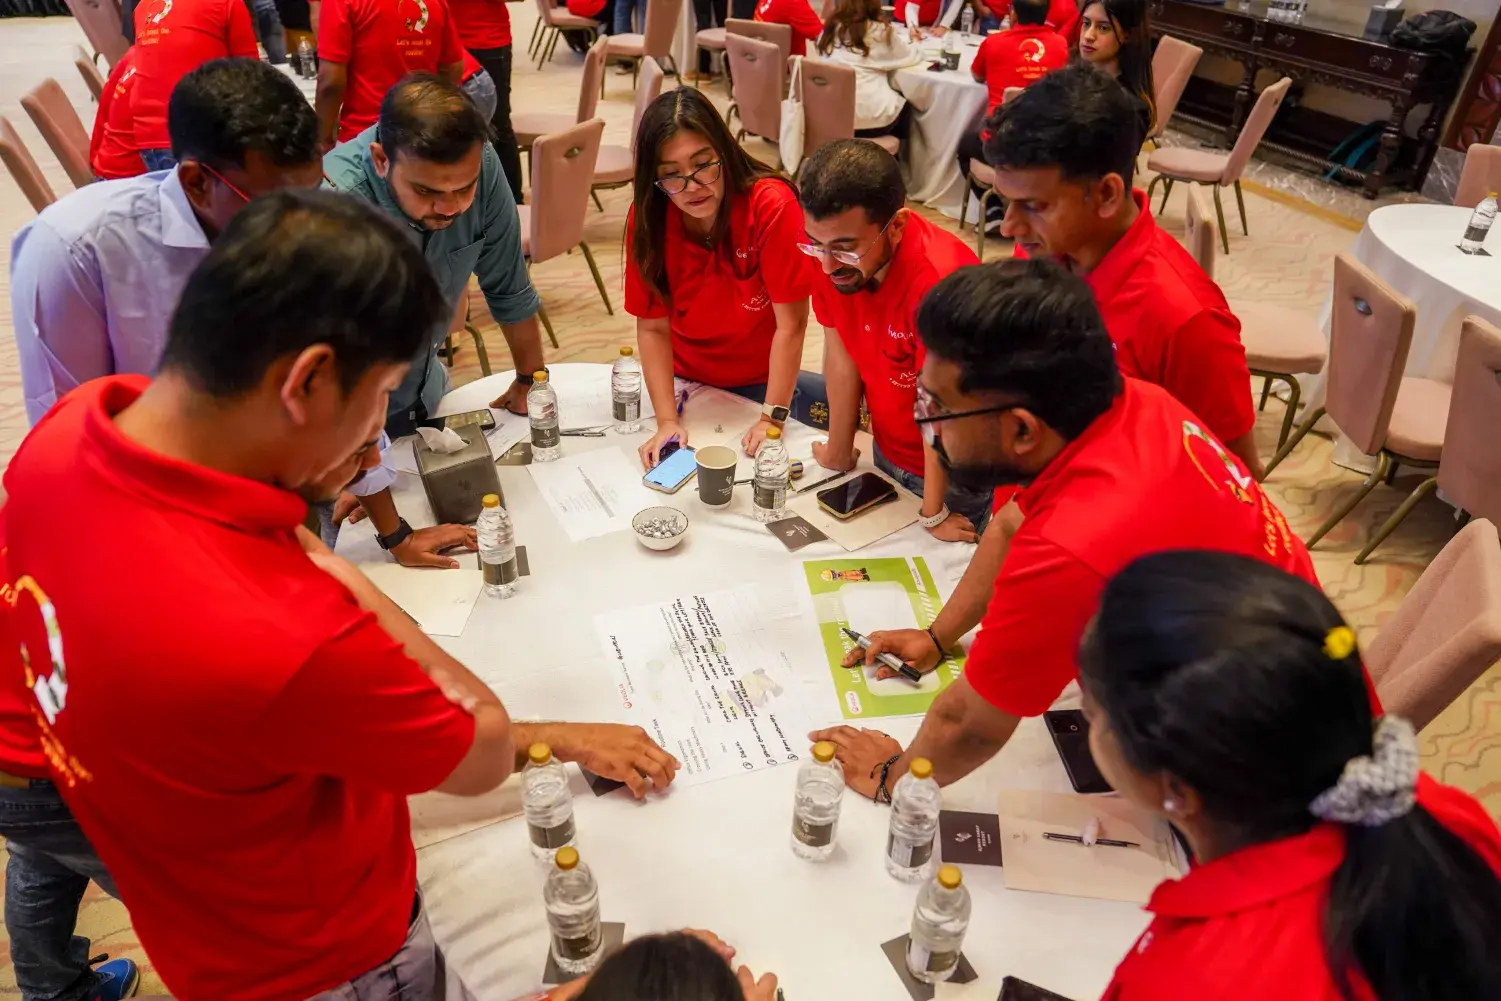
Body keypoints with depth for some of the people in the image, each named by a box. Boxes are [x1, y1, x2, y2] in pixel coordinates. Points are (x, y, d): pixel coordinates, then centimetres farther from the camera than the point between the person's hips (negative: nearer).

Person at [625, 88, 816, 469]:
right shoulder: (647, 217, -17)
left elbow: (791, 324, -25)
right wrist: (667, 420, -23)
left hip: (760, 383, -2)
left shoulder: (772, 205, -28)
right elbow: (652, 327, -15)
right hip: (685, 380, 3)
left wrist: (772, 417, -26)